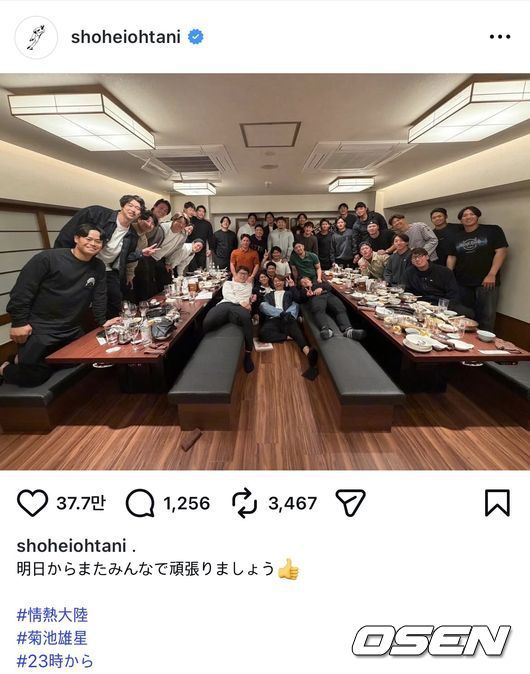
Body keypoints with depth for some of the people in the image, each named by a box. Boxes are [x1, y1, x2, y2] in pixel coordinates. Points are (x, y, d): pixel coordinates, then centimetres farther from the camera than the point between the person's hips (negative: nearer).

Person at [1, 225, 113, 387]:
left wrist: (102, 321, 1)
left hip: (71, 330, 6)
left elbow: (99, 296, 8)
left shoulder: (98, 267, 3)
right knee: (34, 376, -5)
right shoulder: (48, 258, -13)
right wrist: (19, 322, -15)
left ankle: (24, 360, 39)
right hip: (39, 329, -6)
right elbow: (22, 291, -14)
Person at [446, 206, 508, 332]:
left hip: (486, 281, -4)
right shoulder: (456, 237, 13)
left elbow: (501, 251, -6)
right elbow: (451, 257, 12)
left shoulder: (493, 230, 0)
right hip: (462, 283, 4)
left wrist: (492, 274, -15)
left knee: (486, 315, -2)